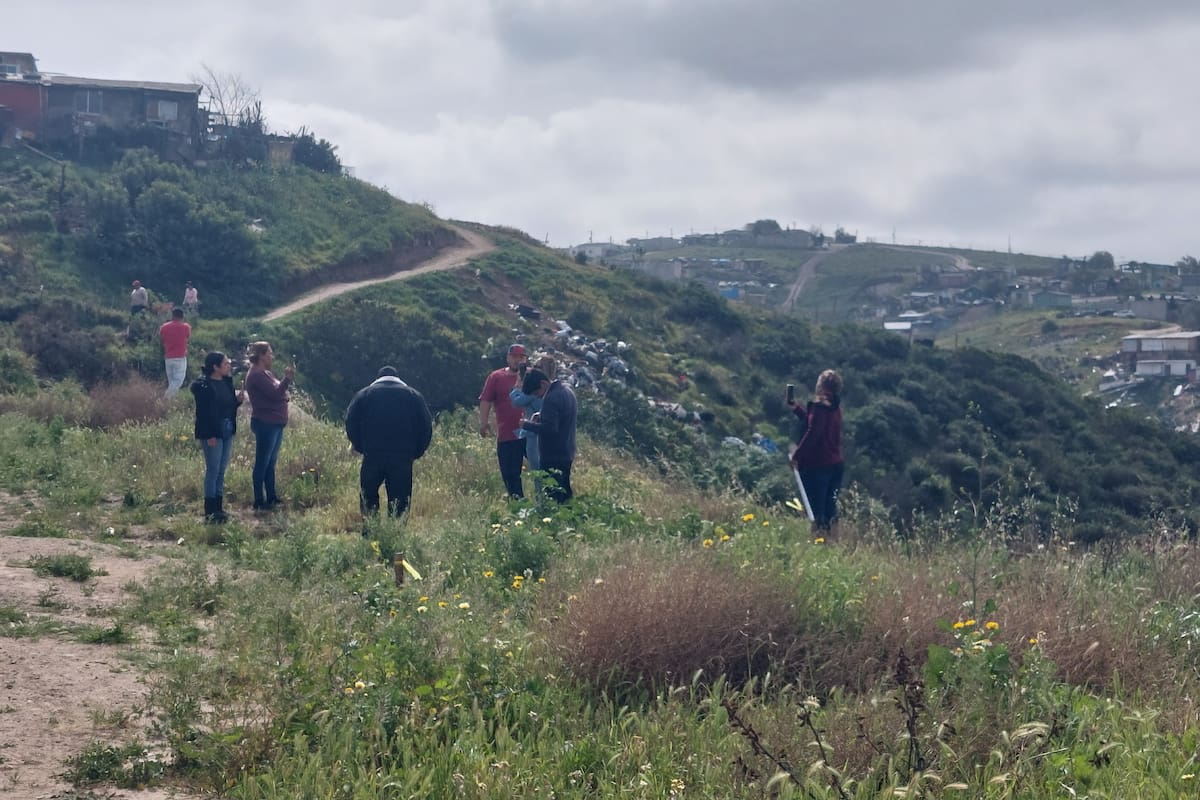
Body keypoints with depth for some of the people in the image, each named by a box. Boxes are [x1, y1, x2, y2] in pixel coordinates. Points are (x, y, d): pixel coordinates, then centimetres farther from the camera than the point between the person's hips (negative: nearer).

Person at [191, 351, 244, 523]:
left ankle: (218, 507, 19)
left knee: (221, 470, 12)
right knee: (213, 470, -4)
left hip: (227, 432, 8)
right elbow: (202, 412, -16)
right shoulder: (203, 385, -14)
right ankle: (210, 511, 1)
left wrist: (238, 400, -2)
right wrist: (209, 435, -19)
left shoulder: (227, 382, 9)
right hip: (212, 434, -8)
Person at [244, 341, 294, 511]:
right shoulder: (256, 375, -15)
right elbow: (274, 393, -22)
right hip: (265, 423, -10)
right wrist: (288, 378, -20)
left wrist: (285, 395, 1)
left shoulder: (266, 374, 16)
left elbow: (276, 392, 20)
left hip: (275, 423, 10)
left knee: (271, 462, 15)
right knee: (262, 463, -4)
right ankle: (259, 502, 1)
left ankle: (271, 497, 23)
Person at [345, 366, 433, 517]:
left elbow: (351, 422, 4)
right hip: (403, 458, 0)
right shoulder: (413, 395, 13)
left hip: (372, 455, 0)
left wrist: (360, 447, 12)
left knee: (368, 499, 14)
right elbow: (426, 426, 8)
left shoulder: (364, 393, 12)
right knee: (400, 504, 4)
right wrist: (416, 452, 14)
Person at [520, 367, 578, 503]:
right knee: (564, 491, 19)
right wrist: (541, 416, 8)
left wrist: (527, 425, -15)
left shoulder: (551, 398, -22)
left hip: (553, 458, -10)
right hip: (567, 454, 10)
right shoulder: (566, 390, 10)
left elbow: (549, 429, -27)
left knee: (554, 498, -7)